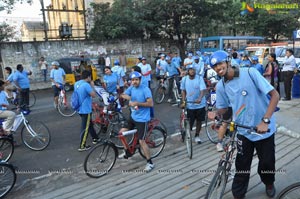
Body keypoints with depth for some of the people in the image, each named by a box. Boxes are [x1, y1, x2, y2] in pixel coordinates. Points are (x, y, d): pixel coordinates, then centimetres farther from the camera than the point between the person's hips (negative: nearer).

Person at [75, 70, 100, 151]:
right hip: (86, 110, -9)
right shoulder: (86, 85, -22)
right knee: (85, 128, 0)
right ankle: (82, 146, 8)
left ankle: (95, 138, 37)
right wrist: (92, 86, -7)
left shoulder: (76, 83, 6)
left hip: (80, 109, 9)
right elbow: (94, 95, -20)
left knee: (89, 124, 23)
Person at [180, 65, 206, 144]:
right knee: (189, 123, 2)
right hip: (189, 105, 0)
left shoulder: (200, 78, -10)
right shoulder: (184, 79, -4)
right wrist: (183, 101, -1)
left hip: (200, 104, 0)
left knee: (199, 121, 12)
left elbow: (202, 90, -17)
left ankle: (197, 136, 32)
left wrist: (200, 99, -36)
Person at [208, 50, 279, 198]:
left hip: (264, 128, -2)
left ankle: (269, 183, 46)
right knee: (242, 166, 6)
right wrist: (216, 114, -17)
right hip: (243, 131, 2)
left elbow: (275, 95, -18)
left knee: (266, 162, 13)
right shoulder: (220, 86, -6)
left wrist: (265, 121, -28)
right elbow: (223, 107, 8)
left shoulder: (250, 73, -17)